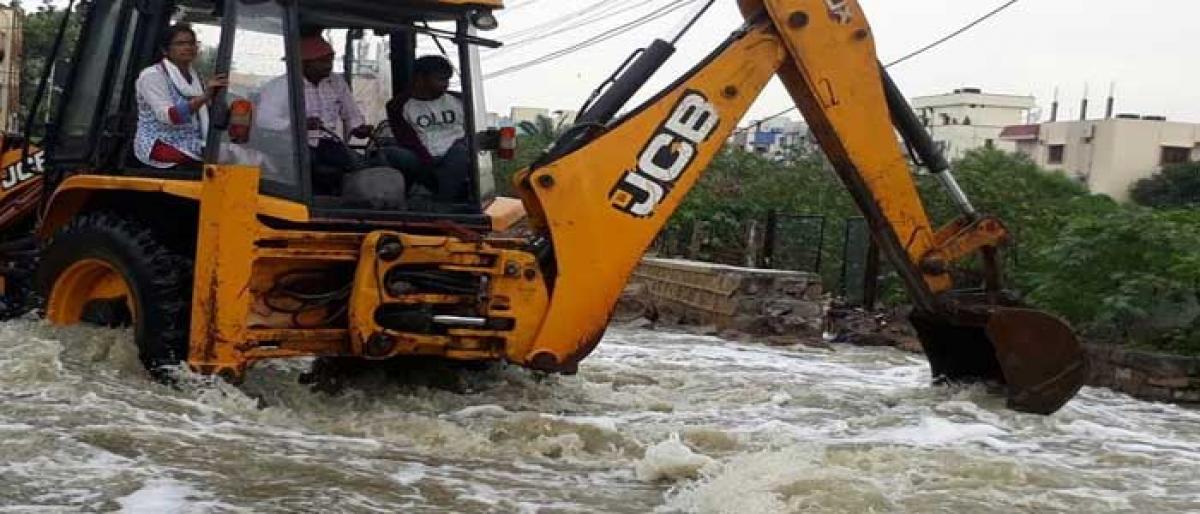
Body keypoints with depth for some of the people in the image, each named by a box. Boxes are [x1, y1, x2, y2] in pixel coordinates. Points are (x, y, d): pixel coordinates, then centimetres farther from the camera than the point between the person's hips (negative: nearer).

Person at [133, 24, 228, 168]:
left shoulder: (196, 78, 15)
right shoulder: (152, 75, -7)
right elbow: (169, 117, -22)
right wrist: (205, 96, -31)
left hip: (191, 144, 7)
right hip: (160, 145, -7)